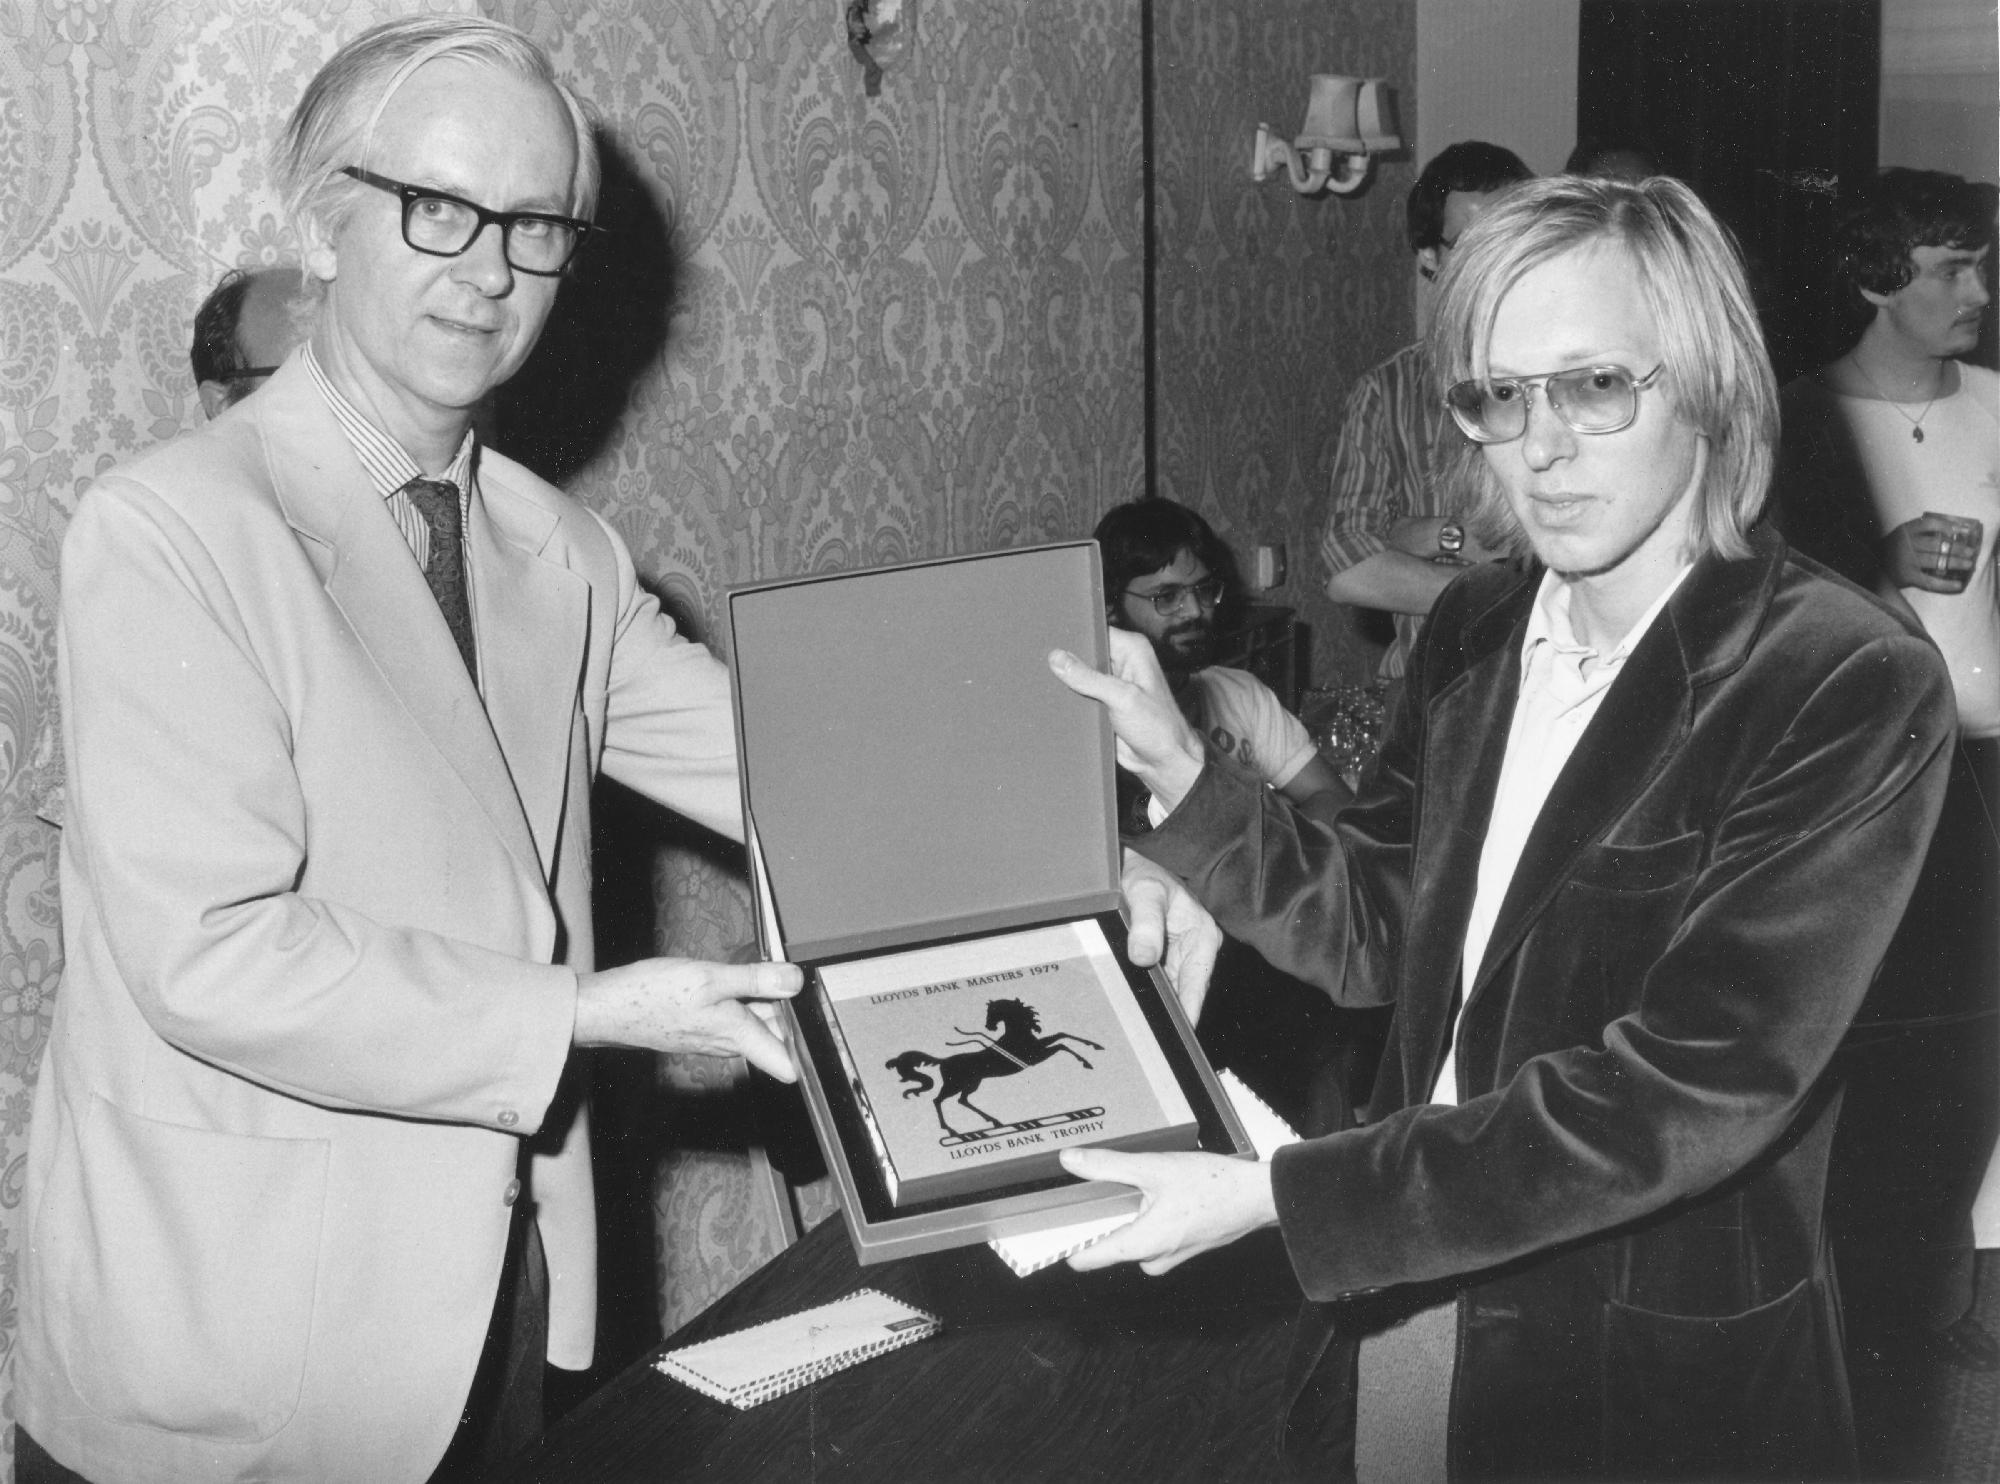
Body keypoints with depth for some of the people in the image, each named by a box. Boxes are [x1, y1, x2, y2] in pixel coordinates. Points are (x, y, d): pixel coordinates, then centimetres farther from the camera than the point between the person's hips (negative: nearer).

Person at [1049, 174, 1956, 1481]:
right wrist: (1177, 770, -8)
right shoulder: (1477, 627, 0)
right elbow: (1368, 930, 6)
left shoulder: (1855, 688, -20)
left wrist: (1280, 1195, -26)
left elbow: (1690, 1088, -26)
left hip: (1660, 1372, -5)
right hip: (1407, 1295, 5)